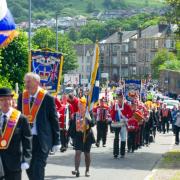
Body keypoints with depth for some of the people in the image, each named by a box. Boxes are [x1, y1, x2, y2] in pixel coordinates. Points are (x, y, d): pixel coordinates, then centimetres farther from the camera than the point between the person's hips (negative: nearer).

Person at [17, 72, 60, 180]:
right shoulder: (22, 97, 5)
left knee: (38, 169, -7)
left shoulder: (48, 98, -7)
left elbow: (54, 120, -3)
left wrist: (56, 142, -4)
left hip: (41, 139, -5)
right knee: (29, 168, 10)